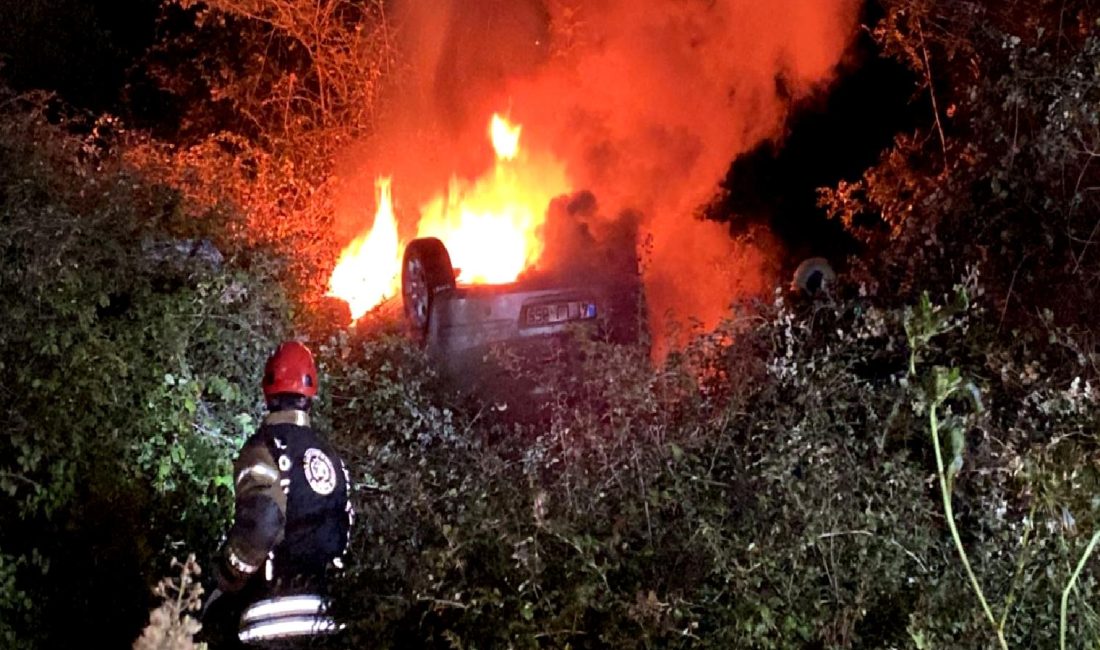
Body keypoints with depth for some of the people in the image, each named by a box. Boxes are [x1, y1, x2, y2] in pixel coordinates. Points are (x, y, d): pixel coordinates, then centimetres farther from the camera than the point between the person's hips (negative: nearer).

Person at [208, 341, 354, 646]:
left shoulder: (265, 447, -12)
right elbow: (343, 525, 17)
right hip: (313, 611, 7)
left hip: (269, 615, -7)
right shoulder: (329, 454, 11)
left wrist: (224, 583, -10)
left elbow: (259, 522, -24)